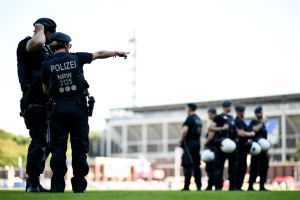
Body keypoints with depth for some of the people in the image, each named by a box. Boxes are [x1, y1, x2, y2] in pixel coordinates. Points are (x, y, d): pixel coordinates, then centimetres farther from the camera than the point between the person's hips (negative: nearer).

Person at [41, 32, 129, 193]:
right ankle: (78, 186, 6)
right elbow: (99, 54, 14)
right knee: (79, 147, 5)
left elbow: (46, 91, 6)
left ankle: (57, 187, -1)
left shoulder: (47, 65, 2)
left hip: (59, 107, 0)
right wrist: (118, 52, 28)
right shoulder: (76, 58, 2)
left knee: (58, 148, 3)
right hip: (78, 107, 0)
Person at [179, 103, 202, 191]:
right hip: (197, 142, 9)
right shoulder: (198, 119, 15)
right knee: (196, 165, 11)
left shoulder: (190, 118, -12)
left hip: (189, 143, -8)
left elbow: (184, 130, -23)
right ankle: (198, 186, 11)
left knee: (187, 165, -8)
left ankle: (186, 186, -12)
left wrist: (181, 141, -12)